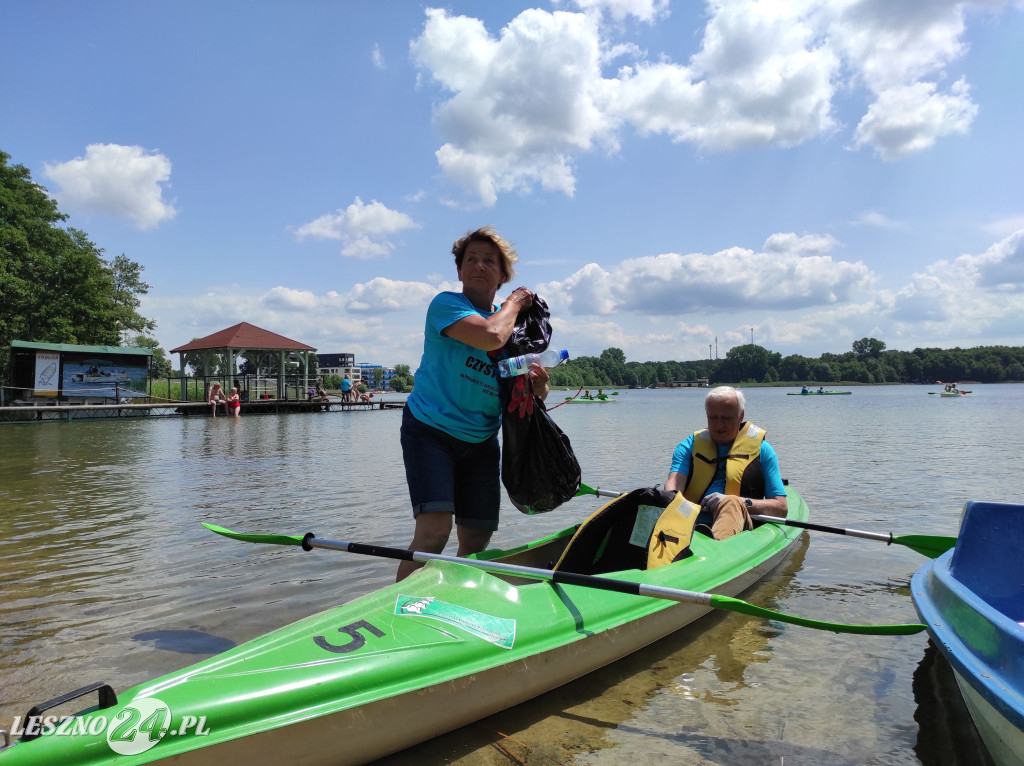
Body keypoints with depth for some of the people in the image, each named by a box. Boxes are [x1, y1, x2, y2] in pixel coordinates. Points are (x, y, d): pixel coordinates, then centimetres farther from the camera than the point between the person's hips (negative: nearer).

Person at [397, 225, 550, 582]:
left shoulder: (512, 323, 10)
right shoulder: (445, 304, -10)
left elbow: (532, 389, 10)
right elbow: (490, 336, -29)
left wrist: (537, 384, -14)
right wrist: (514, 302, -10)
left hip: (482, 442, 6)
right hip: (431, 430, -6)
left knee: (476, 542, 7)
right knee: (434, 530, -21)